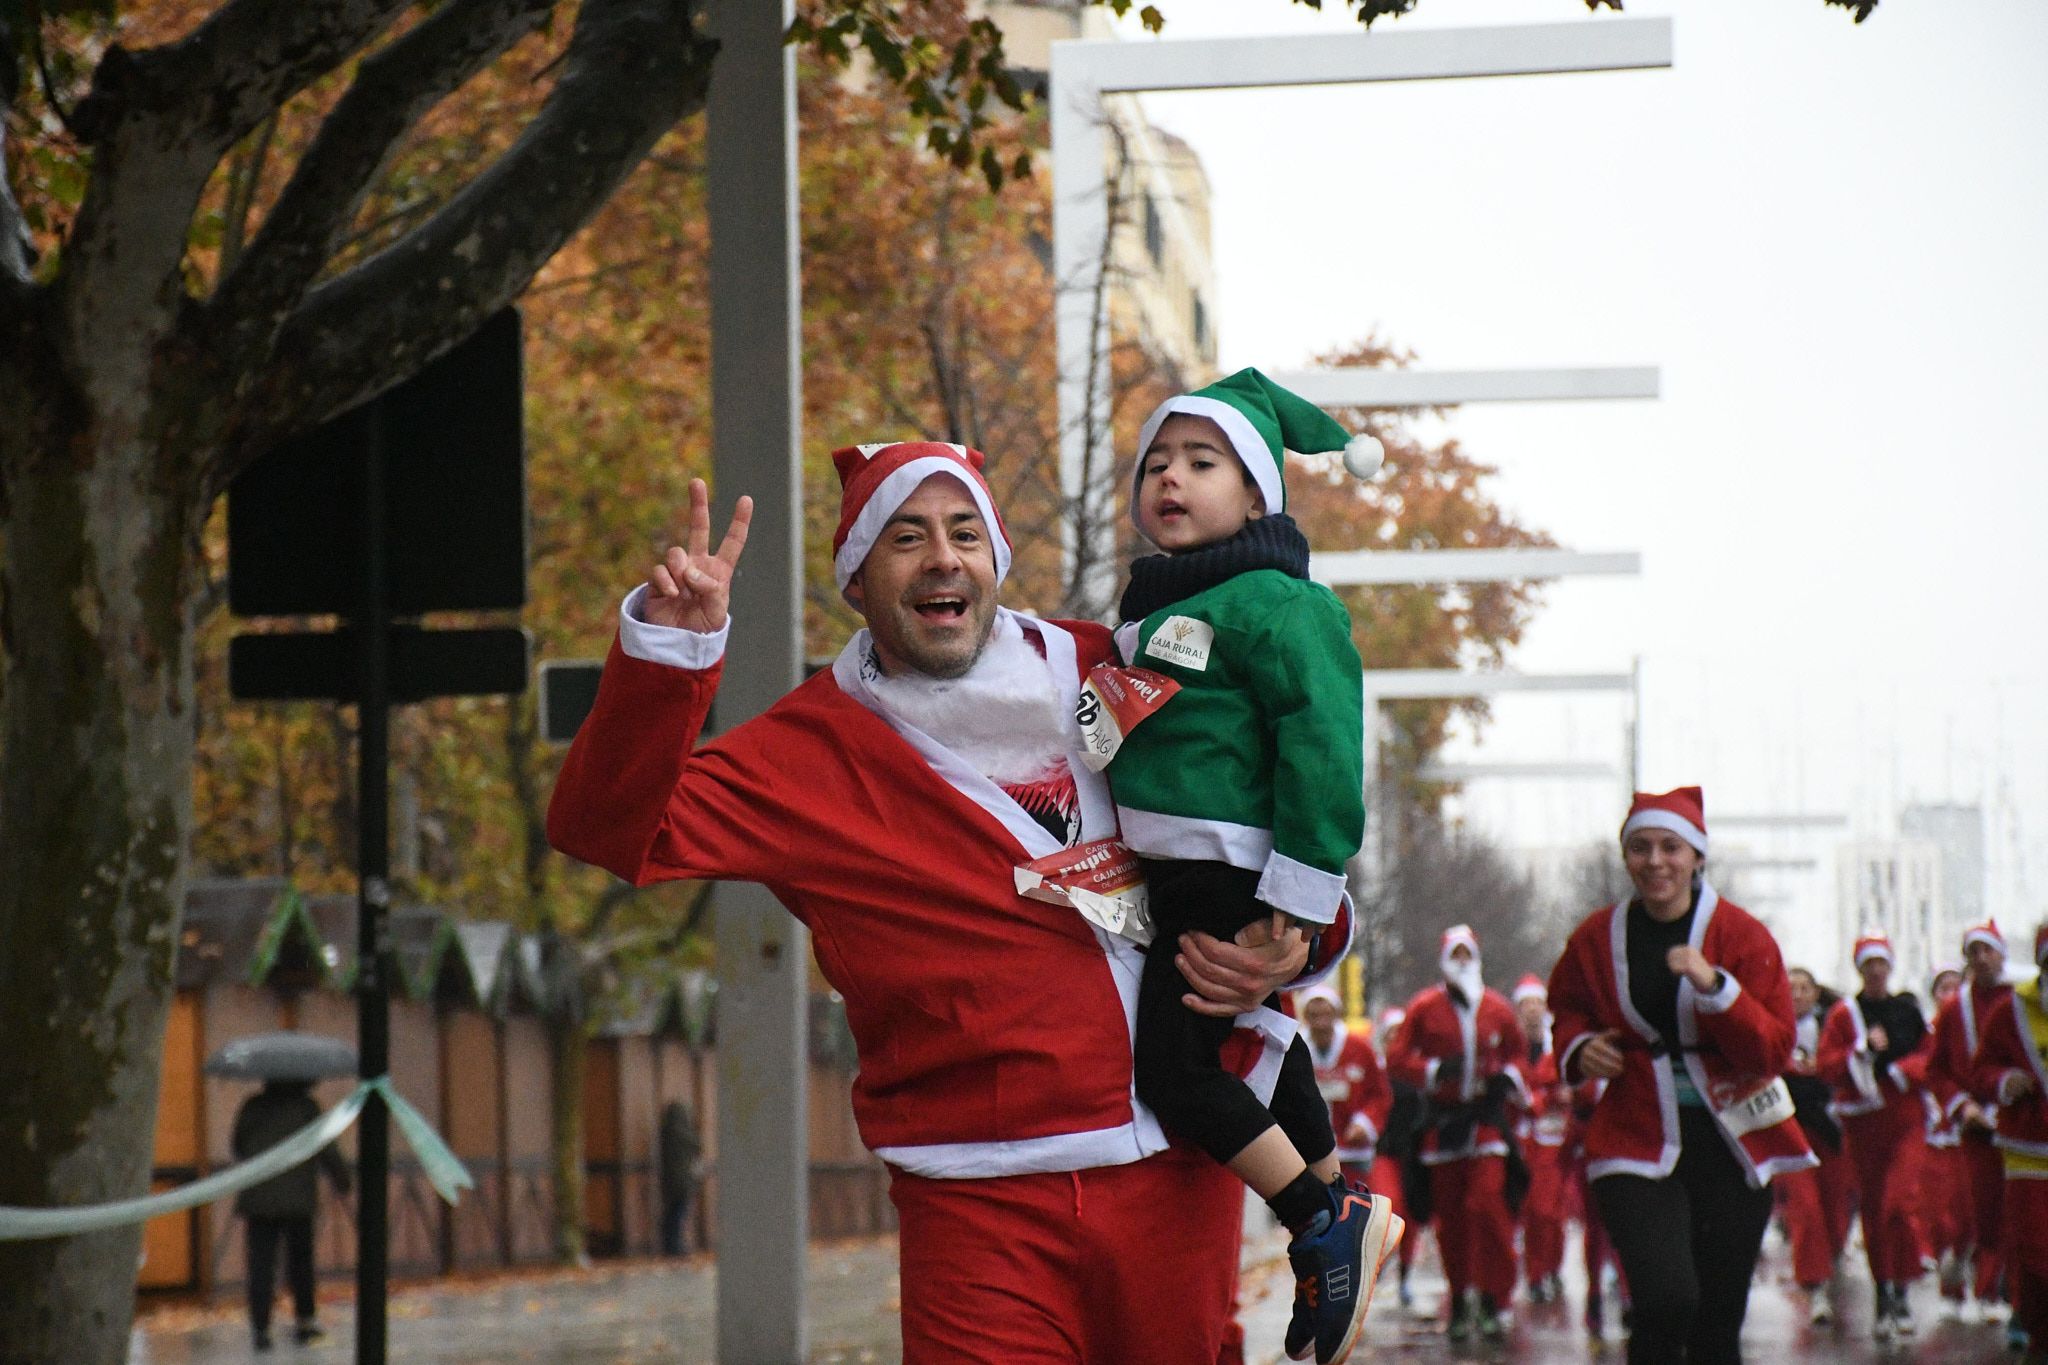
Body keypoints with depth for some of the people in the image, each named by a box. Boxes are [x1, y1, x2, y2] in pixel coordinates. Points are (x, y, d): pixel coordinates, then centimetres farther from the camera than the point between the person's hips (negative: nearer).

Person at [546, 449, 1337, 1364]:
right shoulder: (817, 750, 0)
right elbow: (609, 827, -12)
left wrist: (1298, 940, -1)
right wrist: (668, 649, -25)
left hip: (1179, 1176, 3)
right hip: (985, 1209, -3)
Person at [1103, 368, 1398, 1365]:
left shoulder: (1274, 603, -13)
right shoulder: (1150, 611, 14)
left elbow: (1321, 740, -20)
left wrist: (1297, 888, -23)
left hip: (1237, 882, -10)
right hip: (1171, 885, 10)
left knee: (1173, 1063, -13)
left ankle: (1329, 1223, -6)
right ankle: (1334, 1202, 34)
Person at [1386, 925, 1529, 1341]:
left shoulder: (1497, 1009, 7)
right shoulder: (1424, 1007, 3)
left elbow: (1518, 1051, 20)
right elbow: (1397, 1057, 1)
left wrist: (1509, 1077, -1)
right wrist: (1433, 1070, -15)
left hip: (1487, 1119, -1)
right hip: (1442, 1122, 1)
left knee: (1487, 1202, -16)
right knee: (1449, 1214, 4)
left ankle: (1492, 1299, -10)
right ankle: (1459, 1300, 16)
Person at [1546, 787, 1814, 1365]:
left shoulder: (1741, 935, -3)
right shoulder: (1596, 938, 2)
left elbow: (1775, 1051, -10)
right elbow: (1567, 1011, 22)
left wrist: (1714, 986, -24)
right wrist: (1578, 1047, -1)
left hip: (1728, 1144, 1)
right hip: (1637, 1145, -1)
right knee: (1667, 1301, -23)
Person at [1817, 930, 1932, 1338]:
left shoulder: (1908, 1010, 8)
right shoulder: (1843, 1014, 4)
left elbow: (1930, 1058, 4)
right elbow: (1828, 1067, -4)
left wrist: (1896, 1072, -12)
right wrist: (1864, 1049, -19)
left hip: (1906, 1120, 0)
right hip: (1862, 1122, 0)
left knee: (1901, 1202, -15)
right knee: (1873, 1209, 4)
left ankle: (1902, 1293, -8)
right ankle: (1882, 1298, 14)